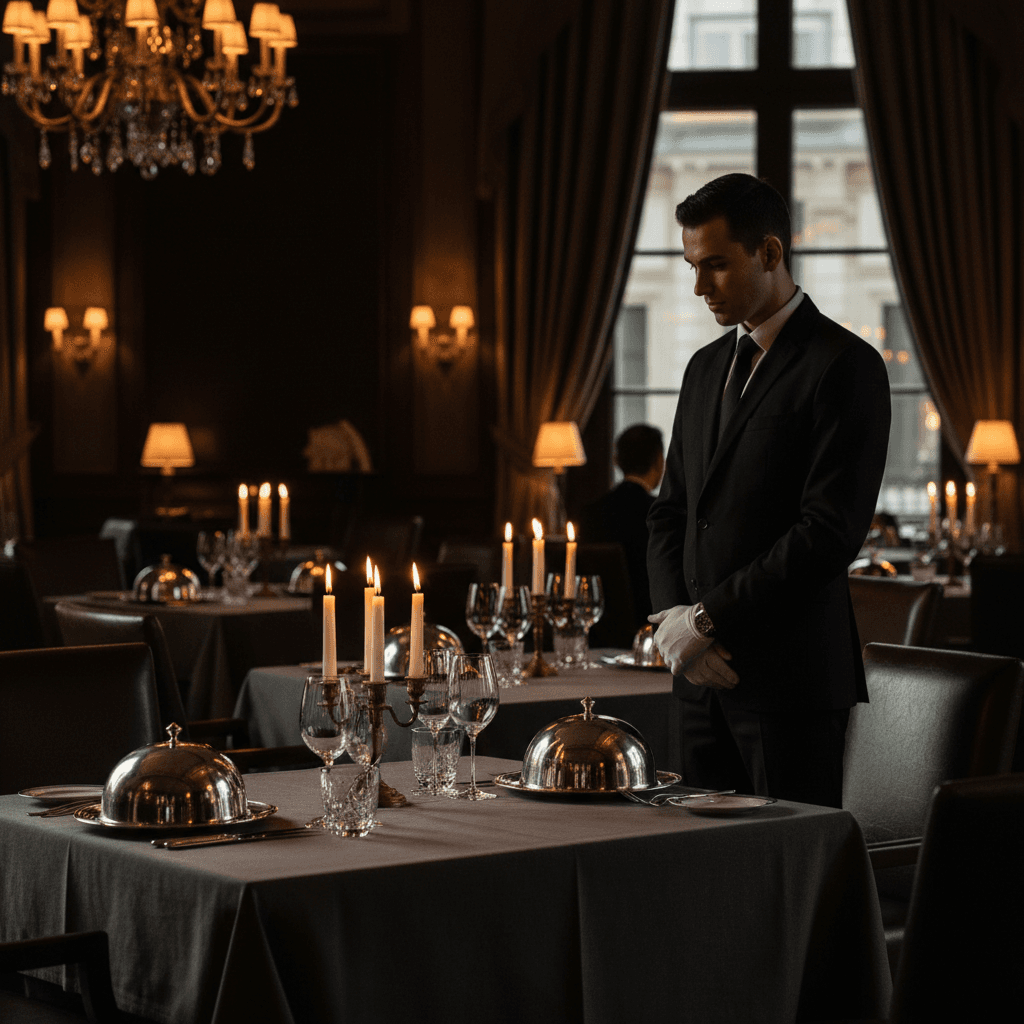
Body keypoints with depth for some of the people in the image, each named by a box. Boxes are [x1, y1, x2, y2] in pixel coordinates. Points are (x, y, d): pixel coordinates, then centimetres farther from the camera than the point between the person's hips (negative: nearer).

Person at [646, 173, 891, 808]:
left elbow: (831, 531, -16)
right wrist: (673, 616, 0)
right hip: (703, 677, 7)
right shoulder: (707, 367, 18)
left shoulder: (845, 366, -8)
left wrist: (708, 618, -13)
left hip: (791, 681, -7)